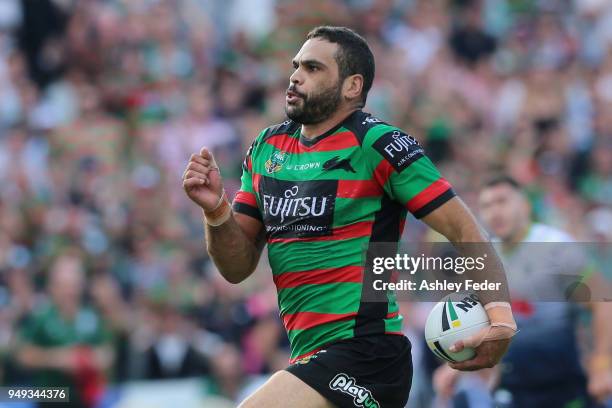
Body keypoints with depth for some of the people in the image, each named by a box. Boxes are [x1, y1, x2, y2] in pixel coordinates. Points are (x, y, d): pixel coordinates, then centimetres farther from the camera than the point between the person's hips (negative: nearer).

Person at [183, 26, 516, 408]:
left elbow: (464, 229, -12)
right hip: (311, 355, 8)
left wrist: (499, 315, -26)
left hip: (361, 357, -8)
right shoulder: (266, 147, 12)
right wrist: (216, 209, -7)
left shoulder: (376, 143, -9)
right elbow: (238, 268, 12)